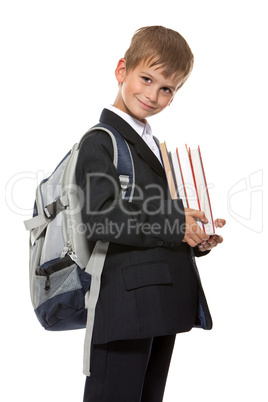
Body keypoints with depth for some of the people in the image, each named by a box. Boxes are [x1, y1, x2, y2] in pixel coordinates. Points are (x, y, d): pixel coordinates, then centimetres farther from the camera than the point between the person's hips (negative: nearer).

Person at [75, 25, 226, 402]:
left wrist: (197, 238, 5)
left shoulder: (155, 147, 22)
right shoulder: (100, 141, -7)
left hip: (164, 306, 9)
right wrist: (172, 224, -21)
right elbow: (99, 219, -22)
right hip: (125, 303, -9)